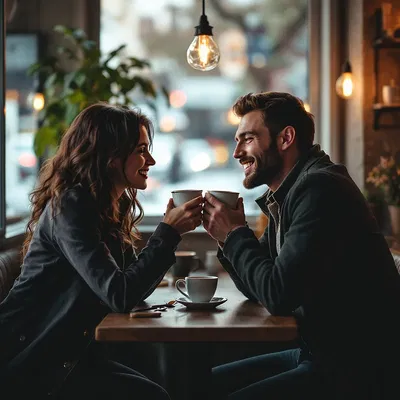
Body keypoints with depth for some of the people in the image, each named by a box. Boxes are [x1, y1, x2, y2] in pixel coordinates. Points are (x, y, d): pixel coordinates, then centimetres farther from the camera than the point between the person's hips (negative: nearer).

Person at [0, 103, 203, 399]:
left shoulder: (113, 207, 8)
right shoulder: (71, 206, -18)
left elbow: (135, 286, 7)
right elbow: (120, 295, -26)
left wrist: (174, 227, -1)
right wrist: (169, 231, -20)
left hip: (69, 351, 8)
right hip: (26, 361, -8)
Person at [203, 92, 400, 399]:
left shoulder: (319, 189, -20)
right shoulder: (286, 195, 11)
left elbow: (278, 296, -25)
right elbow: (260, 290, 16)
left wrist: (235, 234, -10)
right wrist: (228, 236, 0)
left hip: (357, 370, -10)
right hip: (319, 353, 10)